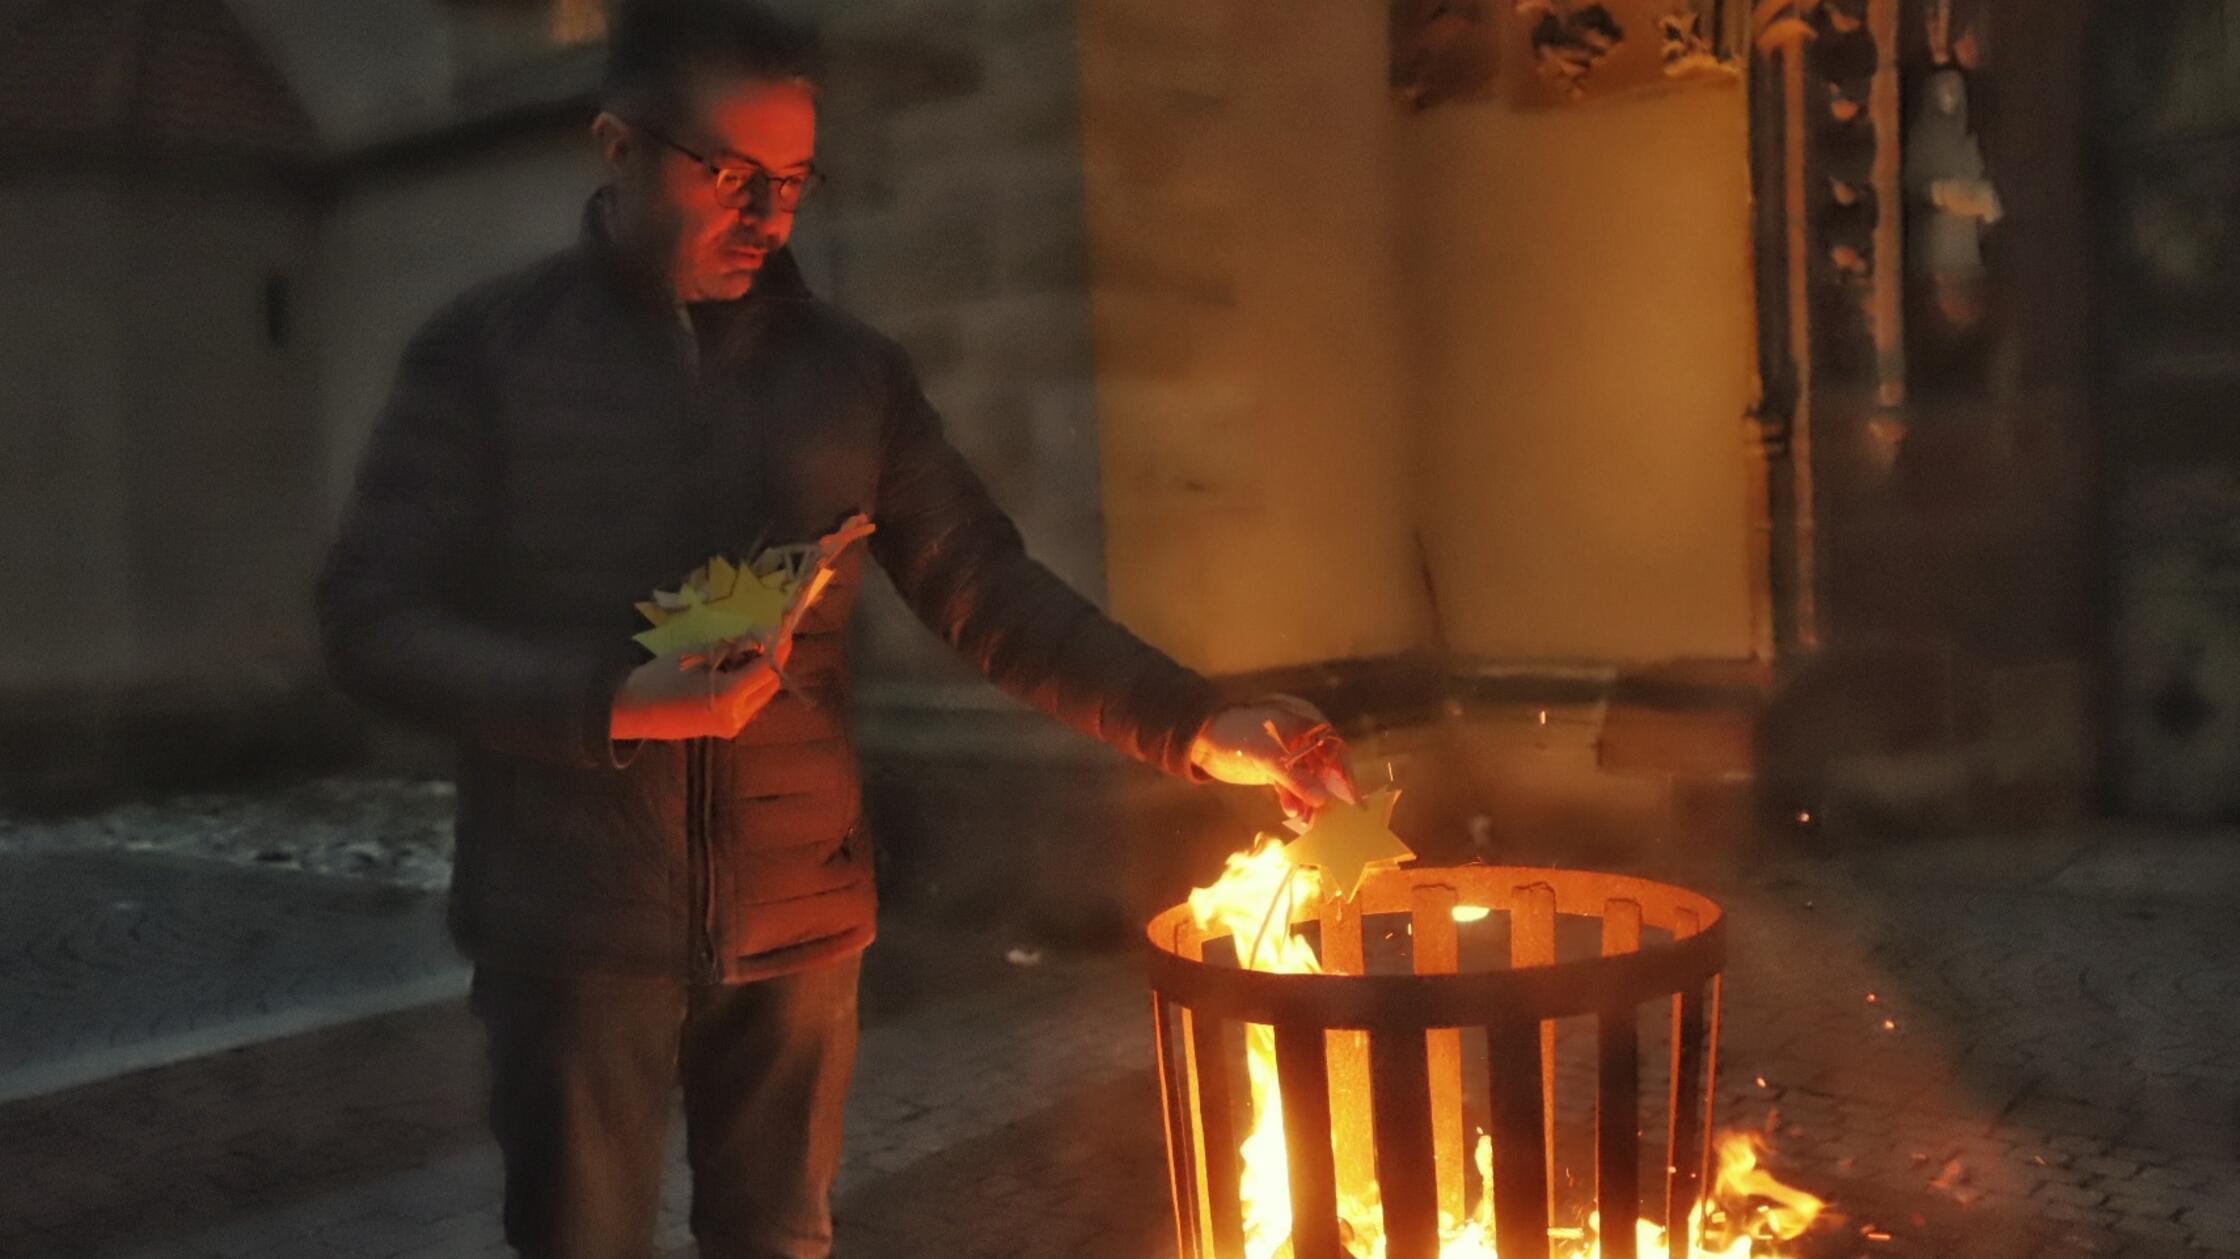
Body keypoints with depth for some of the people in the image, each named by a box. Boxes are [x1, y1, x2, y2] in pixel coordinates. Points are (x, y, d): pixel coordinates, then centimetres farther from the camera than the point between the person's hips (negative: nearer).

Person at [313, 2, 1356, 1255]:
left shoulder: (851, 369, 4)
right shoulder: (490, 350, -3)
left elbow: (988, 589, 3)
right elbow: (374, 622, -6)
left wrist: (1198, 726, -9)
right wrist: (614, 705, -21)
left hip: (798, 910, 3)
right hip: (575, 913, -2)